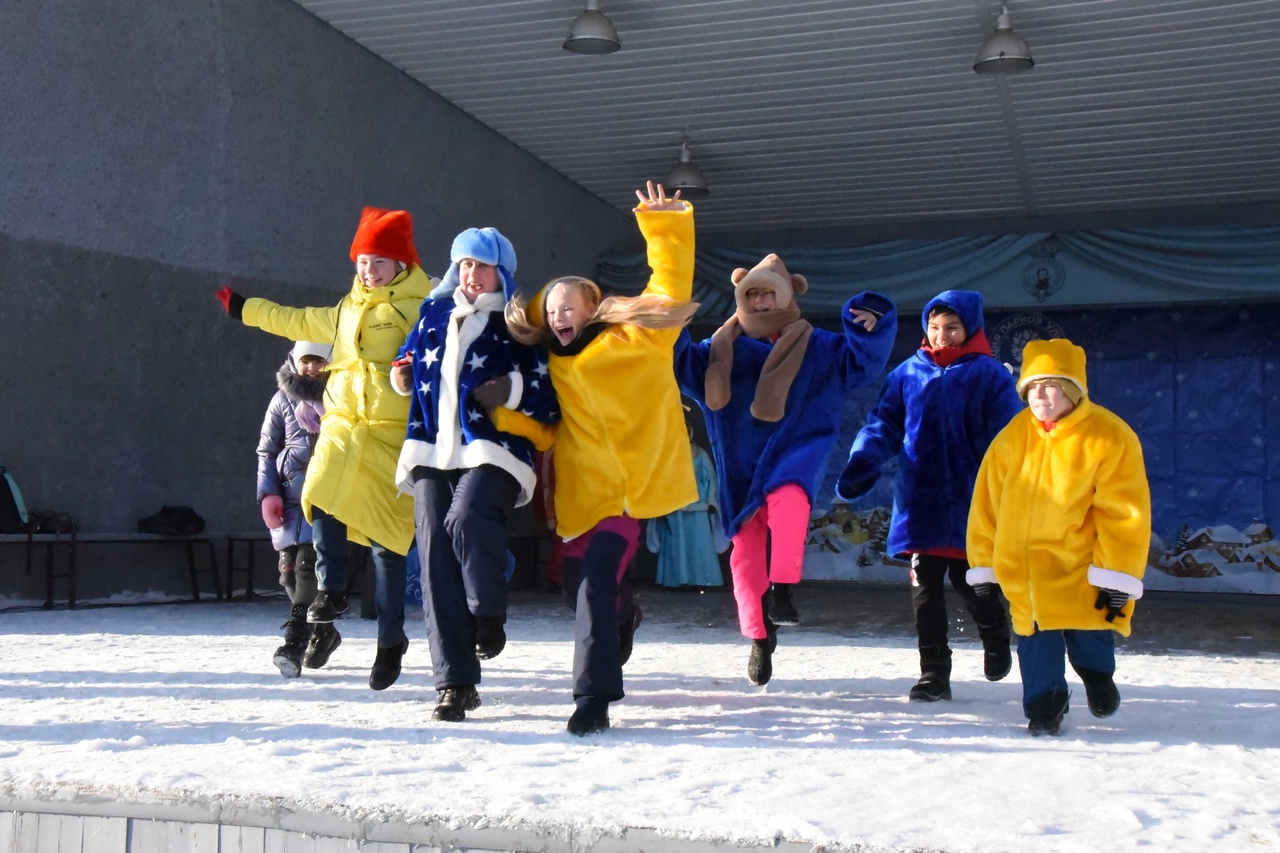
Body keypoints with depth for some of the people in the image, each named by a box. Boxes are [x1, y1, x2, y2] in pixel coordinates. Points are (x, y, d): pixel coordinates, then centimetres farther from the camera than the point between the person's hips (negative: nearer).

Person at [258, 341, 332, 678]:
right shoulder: (283, 398, 11)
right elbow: (266, 450, 14)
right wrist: (268, 493, 2)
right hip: (290, 497, 4)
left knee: (309, 565, -16)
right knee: (290, 570, 6)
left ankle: (294, 645, -19)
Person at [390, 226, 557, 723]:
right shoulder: (433, 314, 19)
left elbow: (551, 399, 3)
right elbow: (409, 363, 35)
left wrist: (514, 391, -14)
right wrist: (402, 376, 13)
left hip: (491, 452, -4)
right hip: (431, 453, 4)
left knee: (466, 520, -33)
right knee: (436, 561, -4)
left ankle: (489, 613, -4)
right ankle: (455, 682, 2)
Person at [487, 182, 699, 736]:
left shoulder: (636, 339, 1)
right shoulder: (553, 371, 15)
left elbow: (670, 288, -7)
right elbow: (547, 433, 11)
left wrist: (665, 227, -15)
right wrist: (503, 414, -6)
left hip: (631, 487, -6)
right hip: (582, 494, 6)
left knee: (596, 580, -20)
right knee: (577, 584, 14)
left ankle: (593, 696, -16)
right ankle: (622, 617, 50)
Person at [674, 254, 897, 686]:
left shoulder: (817, 347, 7)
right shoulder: (723, 350, 12)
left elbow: (861, 361, 1)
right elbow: (685, 366, 5)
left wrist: (870, 330, -17)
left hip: (796, 451, -3)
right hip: (741, 467, 3)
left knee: (788, 498, -38)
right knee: (746, 550, 3)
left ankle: (781, 590, -29)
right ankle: (760, 636, 18)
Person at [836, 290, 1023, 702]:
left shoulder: (990, 375, -2)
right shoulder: (908, 373, 6)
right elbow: (883, 424, 5)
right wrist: (861, 465, -12)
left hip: (970, 502, -3)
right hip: (919, 501, 3)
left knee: (968, 579, 6)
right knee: (925, 586, 3)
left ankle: (996, 636, 38)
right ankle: (933, 673, 12)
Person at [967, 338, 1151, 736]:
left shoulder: (1110, 438, -12)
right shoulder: (1013, 437, 0)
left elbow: (1124, 514, -11)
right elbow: (987, 503, 5)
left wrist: (1117, 580, -12)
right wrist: (984, 568, 5)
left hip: (1083, 566, -3)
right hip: (1022, 565, 3)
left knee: (1089, 638, 3)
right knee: (1036, 640, 1)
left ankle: (1097, 673, 38)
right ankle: (1043, 706, 23)